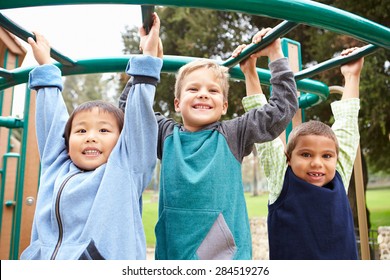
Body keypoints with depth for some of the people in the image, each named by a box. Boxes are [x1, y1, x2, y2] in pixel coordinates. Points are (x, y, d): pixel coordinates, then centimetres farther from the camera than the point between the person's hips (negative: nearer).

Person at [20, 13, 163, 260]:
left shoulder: (126, 170, 3)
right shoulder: (57, 169, 14)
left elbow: (140, 118, -1)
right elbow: (51, 120, 22)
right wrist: (45, 66, 33)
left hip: (107, 256, -4)